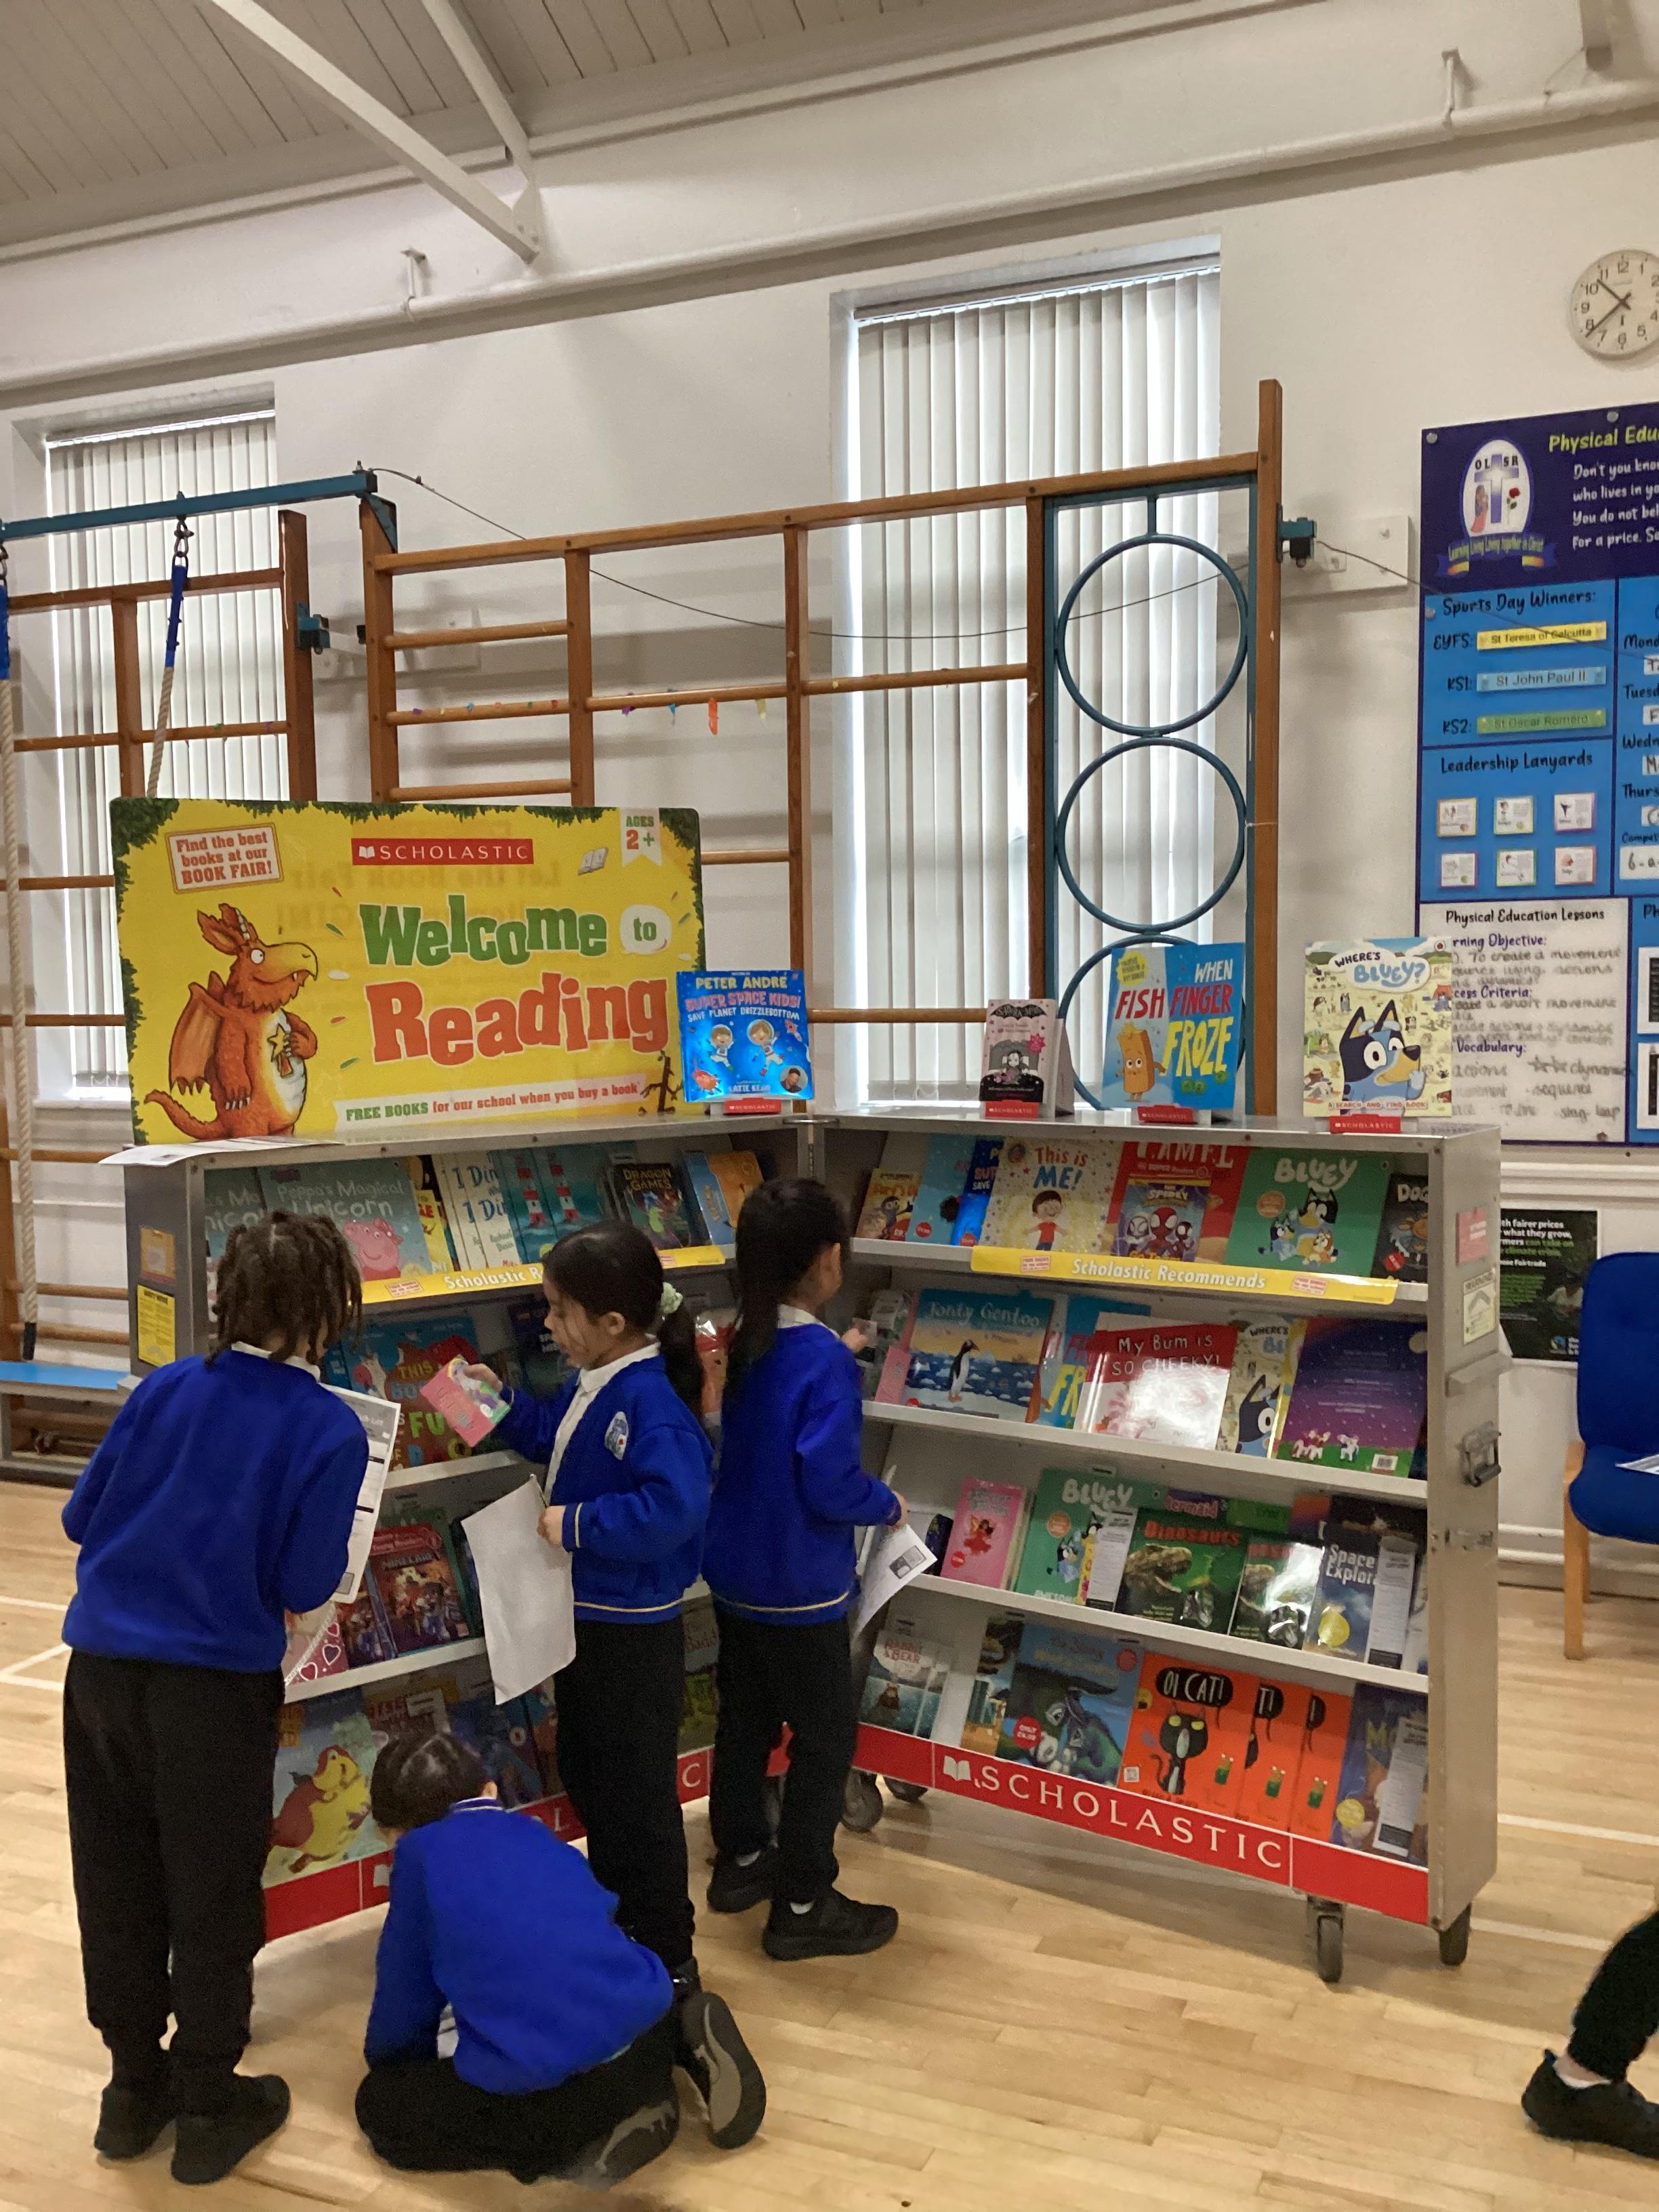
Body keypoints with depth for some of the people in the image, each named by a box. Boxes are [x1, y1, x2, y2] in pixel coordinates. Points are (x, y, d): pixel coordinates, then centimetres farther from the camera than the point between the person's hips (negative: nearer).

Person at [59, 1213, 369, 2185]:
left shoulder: (166, 1387, -3)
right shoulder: (330, 1430, -12)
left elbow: (82, 1518, 4)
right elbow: (305, 1586, -12)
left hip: (101, 1667, 4)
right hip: (213, 1687, -4)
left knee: (117, 1888, 18)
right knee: (212, 1901, 13)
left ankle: (134, 2085, 34)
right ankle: (208, 2105, 26)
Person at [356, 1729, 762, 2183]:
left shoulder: (419, 1852, 7)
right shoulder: (536, 1833, 21)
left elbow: (405, 1984, 14)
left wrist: (391, 2060, 36)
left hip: (543, 2085, -7)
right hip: (642, 2022, 8)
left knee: (379, 2104, 14)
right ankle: (684, 2040, 8)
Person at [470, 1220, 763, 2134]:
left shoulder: (650, 1404, -28)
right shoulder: (593, 1386, 2)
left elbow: (674, 1507, -38)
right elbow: (553, 1436, 21)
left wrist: (578, 1526, -30)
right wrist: (500, 1402, 9)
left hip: (633, 1634, -10)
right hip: (585, 1615, 10)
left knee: (638, 1793, 2)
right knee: (585, 1775, 23)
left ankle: (669, 1961, 17)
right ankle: (616, 1917, 41)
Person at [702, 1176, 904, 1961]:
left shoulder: (740, 1342, 0)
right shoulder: (824, 1360, -25)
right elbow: (829, 1484, -27)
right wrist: (889, 1505, -7)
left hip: (735, 1572, 8)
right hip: (798, 1586, -8)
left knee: (745, 1717, 22)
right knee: (825, 1738, 7)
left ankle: (741, 1859, 39)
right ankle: (803, 1907, 16)